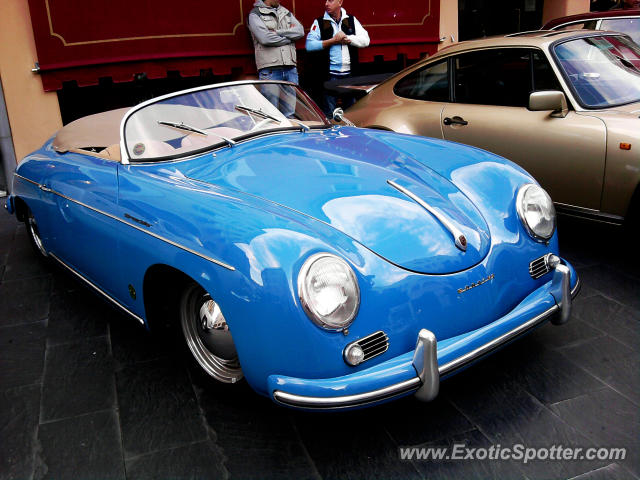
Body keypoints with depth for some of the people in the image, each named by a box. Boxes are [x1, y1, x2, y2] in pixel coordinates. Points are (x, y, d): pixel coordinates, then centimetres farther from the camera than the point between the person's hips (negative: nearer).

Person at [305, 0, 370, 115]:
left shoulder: (352, 20, 11)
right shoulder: (319, 22, 5)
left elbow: (365, 40, 2)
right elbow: (309, 45, -5)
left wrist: (346, 38, -8)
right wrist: (332, 41, -9)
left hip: (350, 73, 2)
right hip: (331, 75, -2)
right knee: (329, 111, -1)